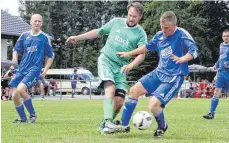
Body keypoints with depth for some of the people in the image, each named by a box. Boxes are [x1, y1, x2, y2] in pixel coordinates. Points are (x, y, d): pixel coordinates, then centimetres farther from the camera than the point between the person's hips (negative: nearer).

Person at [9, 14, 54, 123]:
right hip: (21, 69, 5)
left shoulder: (44, 37, -1)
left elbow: (50, 56, 5)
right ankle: (23, 118, 17)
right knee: (15, 95, -2)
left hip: (34, 69, -5)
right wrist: (15, 57, -6)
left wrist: (45, 71, -4)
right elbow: (16, 49, 16)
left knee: (20, 89, -25)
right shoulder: (24, 35, 8)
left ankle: (33, 114, -8)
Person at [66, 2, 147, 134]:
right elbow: (98, 32, 16)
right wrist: (77, 38, 13)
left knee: (120, 100, -9)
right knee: (111, 88, -25)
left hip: (121, 67, 1)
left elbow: (141, 54, -16)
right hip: (106, 60, -1)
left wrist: (131, 65, -35)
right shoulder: (116, 22, 4)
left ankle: (104, 126, 10)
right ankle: (108, 121, -35)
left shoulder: (141, 33, -2)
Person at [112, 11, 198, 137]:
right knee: (134, 90, 4)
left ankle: (162, 127, 12)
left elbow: (194, 51, -22)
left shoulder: (182, 35, -15)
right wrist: (128, 54, 25)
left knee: (153, 104, -20)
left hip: (174, 77, -8)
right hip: (159, 73, 8)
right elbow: (148, 47, 22)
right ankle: (124, 125, 14)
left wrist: (181, 59, -39)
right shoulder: (159, 35, 6)